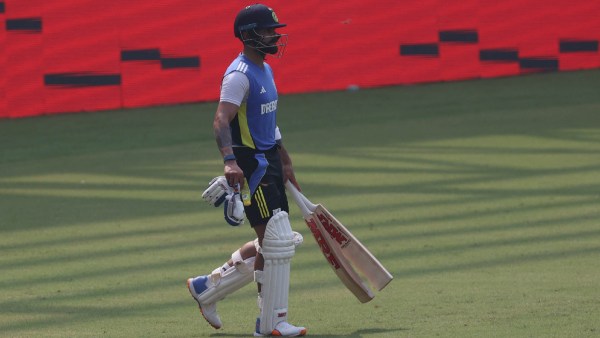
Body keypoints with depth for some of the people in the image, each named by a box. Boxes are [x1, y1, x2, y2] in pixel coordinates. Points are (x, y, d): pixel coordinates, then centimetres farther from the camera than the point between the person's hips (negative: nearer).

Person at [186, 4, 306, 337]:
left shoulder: (265, 70, 15)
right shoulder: (239, 75, -16)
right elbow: (221, 120, -29)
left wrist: (284, 160, 29)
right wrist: (229, 160, -44)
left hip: (269, 162, 10)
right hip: (249, 165, -10)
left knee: (272, 244, 14)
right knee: (276, 241, -9)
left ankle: (208, 287, 25)